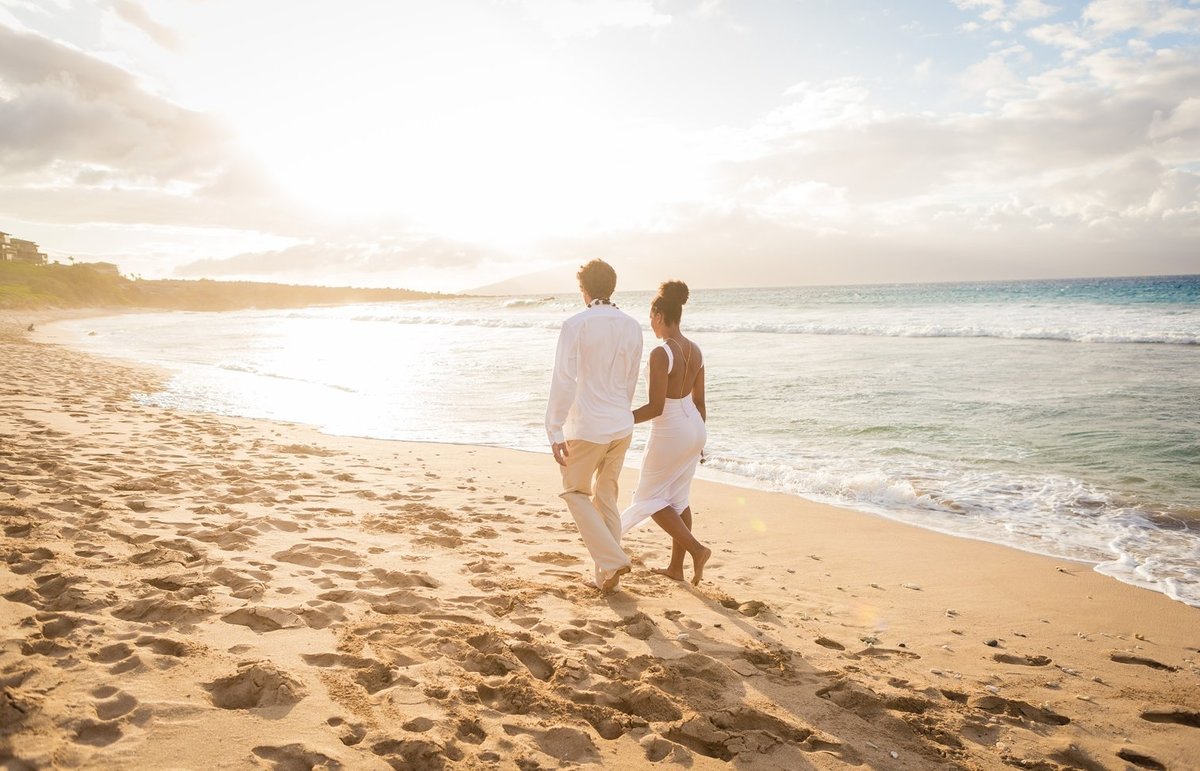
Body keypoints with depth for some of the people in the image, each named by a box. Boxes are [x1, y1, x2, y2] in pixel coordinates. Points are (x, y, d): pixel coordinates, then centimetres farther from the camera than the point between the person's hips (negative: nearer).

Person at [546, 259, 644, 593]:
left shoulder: (576, 325, -13)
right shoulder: (632, 326, 4)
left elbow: (564, 381, -17)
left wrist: (555, 431, -13)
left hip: (587, 427, -5)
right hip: (621, 426, 6)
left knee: (575, 491, 13)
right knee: (607, 496, 17)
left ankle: (612, 560, 2)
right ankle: (606, 574, 23)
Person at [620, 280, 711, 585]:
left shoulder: (661, 353, -22)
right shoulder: (695, 350, 3)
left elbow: (655, 407, -24)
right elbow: (699, 400, 10)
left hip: (669, 434, -8)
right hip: (694, 428, 8)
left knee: (650, 497, 10)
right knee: (678, 497, 18)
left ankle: (696, 549, -1)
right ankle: (676, 566, 25)